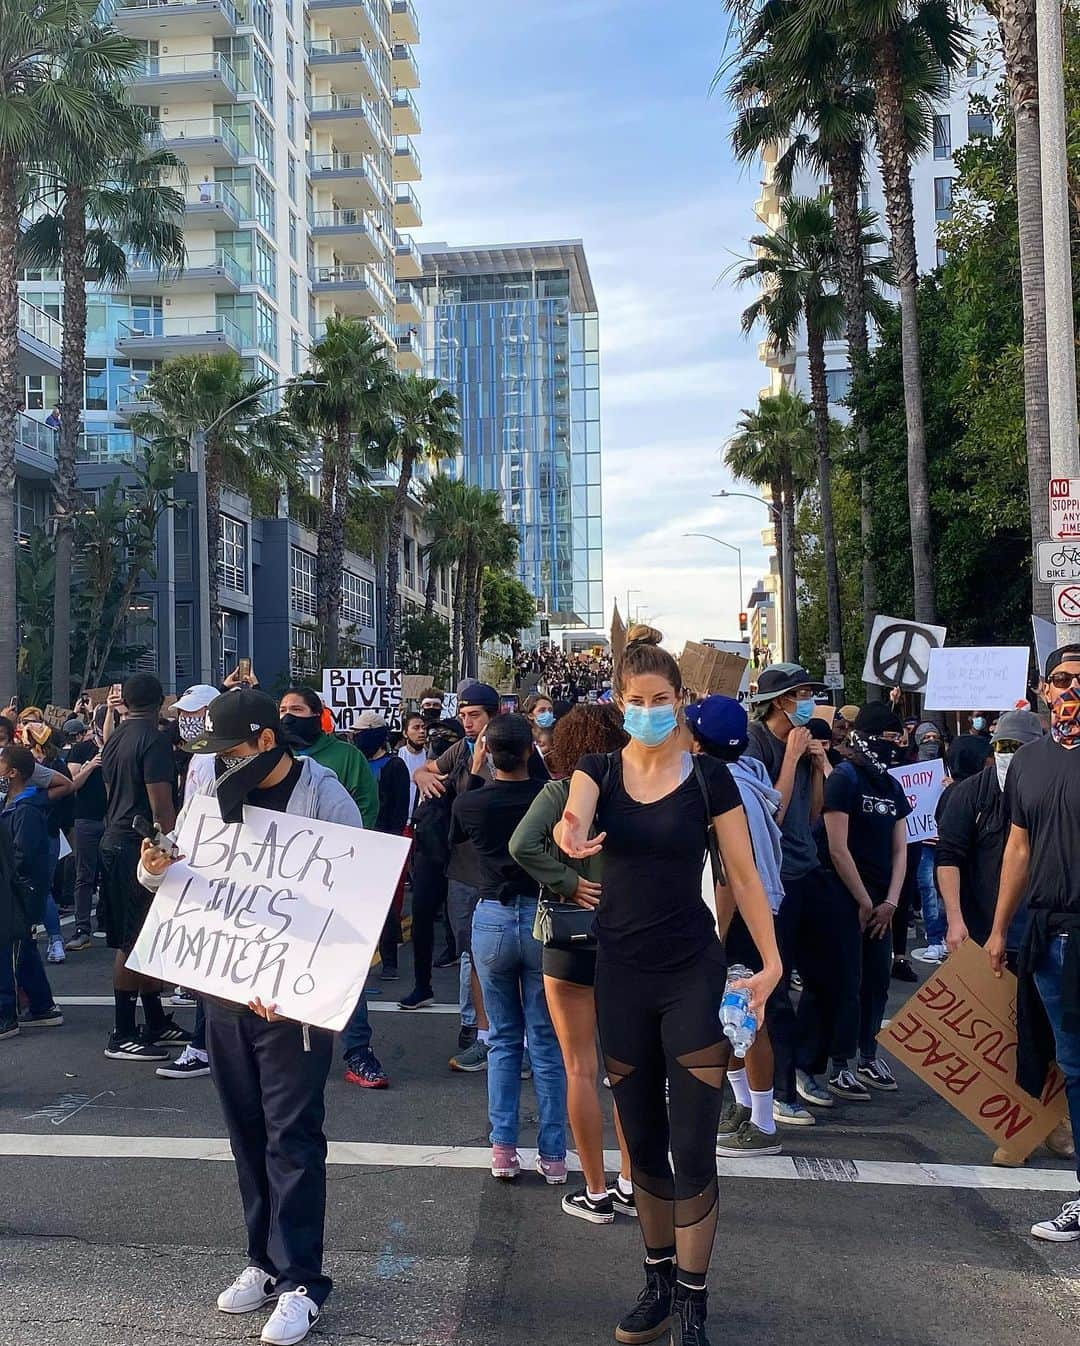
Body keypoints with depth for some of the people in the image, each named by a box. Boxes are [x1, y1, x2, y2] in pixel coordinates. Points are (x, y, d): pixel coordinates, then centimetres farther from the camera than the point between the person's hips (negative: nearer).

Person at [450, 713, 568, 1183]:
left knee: (503, 1039, 15)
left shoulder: (470, 801, -7)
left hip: (492, 919, 1)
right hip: (542, 919, -1)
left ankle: (503, 1147, 14)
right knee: (546, 1041, 8)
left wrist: (474, 772, 14)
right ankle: (552, 1154, 13)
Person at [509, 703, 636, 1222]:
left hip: (573, 938, -3)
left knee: (581, 1069, 7)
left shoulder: (561, 790, -10)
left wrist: (568, 881, -15)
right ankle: (631, 1184, 24)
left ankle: (596, 1193, 16)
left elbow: (522, 845, -25)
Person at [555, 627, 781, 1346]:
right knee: (643, 1140, 15)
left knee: (693, 1147, -1)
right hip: (620, 971, 3)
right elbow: (576, 815, -23)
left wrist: (772, 963, -11)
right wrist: (571, 837, -47)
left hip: (693, 972, -2)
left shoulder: (709, 777, -5)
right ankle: (660, 1280, 32)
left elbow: (744, 876, -3)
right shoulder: (600, 770, 0)